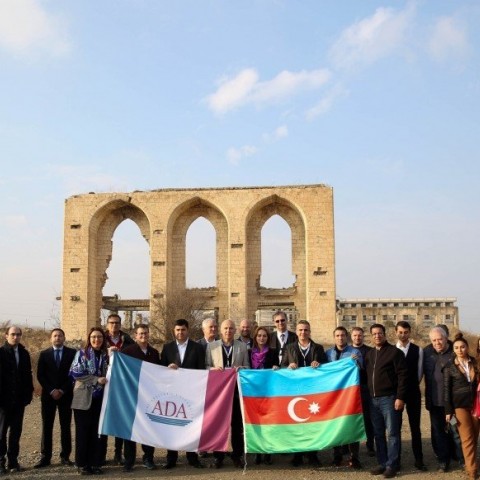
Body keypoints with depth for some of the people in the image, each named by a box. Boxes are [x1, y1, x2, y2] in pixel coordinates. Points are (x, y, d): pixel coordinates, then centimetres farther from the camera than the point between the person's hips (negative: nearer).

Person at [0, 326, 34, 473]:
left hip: (19, 399, 4)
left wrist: (28, 394, 3)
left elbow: (28, 375, 10)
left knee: (16, 431, 8)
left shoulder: (24, 353, 8)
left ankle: (13, 461, 15)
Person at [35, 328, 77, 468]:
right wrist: (51, 390, -9)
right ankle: (45, 457, 4)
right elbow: (40, 375, 2)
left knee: (66, 427, 2)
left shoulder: (72, 353, 2)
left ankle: (65, 456, 7)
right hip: (48, 394, 1)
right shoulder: (44, 354, 7)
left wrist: (62, 390, -9)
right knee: (46, 427, 0)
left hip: (66, 394, -1)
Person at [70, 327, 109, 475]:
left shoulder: (106, 355, 10)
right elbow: (76, 373, -10)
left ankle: (95, 463, 13)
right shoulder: (82, 353, 0)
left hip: (100, 399, 3)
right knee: (83, 431, 2)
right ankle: (82, 464, 11)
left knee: (98, 431, 4)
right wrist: (96, 380, -15)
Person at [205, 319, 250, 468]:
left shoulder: (242, 346, 8)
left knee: (237, 423, 5)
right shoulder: (211, 346, 6)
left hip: (237, 389, 0)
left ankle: (237, 455, 15)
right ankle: (218, 455, 13)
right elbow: (206, 366, 4)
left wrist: (240, 368, -14)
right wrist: (213, 369, -17)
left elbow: (247, 367, 6)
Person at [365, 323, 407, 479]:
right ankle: (382, 463, 18)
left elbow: (402, 375, -10)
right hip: (373, 399, 6)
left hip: (389, 398, -6)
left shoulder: (394, 352, -6)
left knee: (392, 433, -1)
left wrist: (400, 397, -16)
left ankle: (391, 465, 5)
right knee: (378, 433, 10)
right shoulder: (369, 354, 14)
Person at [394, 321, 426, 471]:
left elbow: (419, 372, 3)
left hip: (413, 392, -1)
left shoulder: (418, 350, 0)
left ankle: (418, 460, 10)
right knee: (395, 427, 7)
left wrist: (411, 386, 2)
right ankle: (396, 459, 15)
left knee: (415, 427, 4)